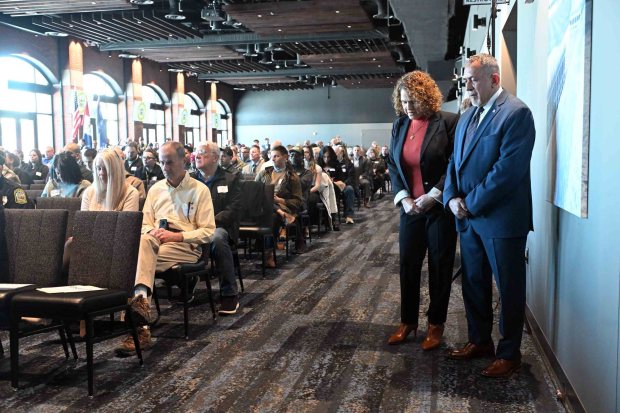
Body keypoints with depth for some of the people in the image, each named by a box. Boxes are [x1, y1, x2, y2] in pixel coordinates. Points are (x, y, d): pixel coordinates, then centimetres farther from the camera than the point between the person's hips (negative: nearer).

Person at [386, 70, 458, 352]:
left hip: (440, 208, -4)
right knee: (408, 266, 9)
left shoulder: (448, 122, -9)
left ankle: (436, 324, 22)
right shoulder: (399, 126, 6)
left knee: (439, 267, 7)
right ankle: (408, 321, 25)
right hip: (410, 209, 5)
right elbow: (393, 166, 7)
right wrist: (404, 198, -6)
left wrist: (433, 196, -17)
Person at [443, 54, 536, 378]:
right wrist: (452, 198, -3)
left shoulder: (516, 113, -12)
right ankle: (479, 341, 32)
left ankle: (509, 353, 19)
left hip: (502, 219, -8)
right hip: (468, 218, 8)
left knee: (509, 288, 6)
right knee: (473, 283, 16)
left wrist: (471, 203, -16)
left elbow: (509, 168, -20)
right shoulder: (467, 116, 13)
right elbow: (454, 162, 14)